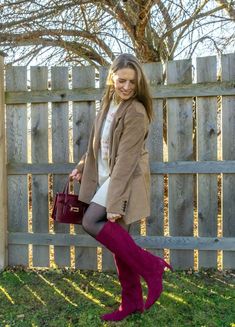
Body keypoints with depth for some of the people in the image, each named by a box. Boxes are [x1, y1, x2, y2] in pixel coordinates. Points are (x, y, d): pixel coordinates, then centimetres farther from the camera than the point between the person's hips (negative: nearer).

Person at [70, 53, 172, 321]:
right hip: (108, 177, 8)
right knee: (116, 236, 9)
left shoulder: (136, 112, -15)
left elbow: (126, 159, -21)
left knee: (91, 222, -19)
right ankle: (132, 302, 24)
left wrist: (115, 203, -23)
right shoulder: (109, 104, 10)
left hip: (127, 179, -8)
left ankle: (150, 267, -8)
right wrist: (82, 167, 21)